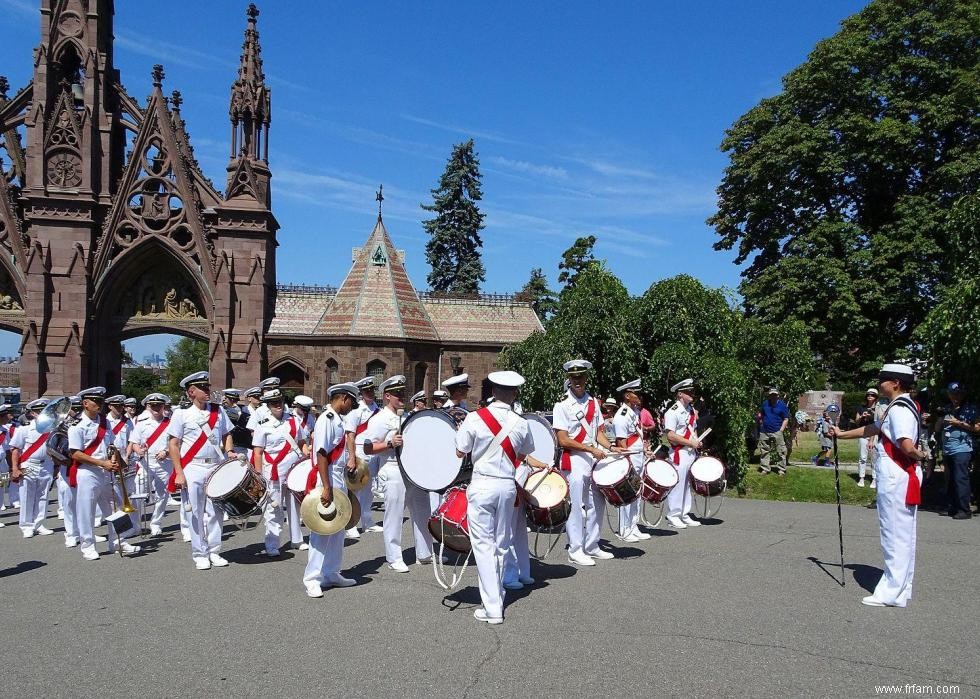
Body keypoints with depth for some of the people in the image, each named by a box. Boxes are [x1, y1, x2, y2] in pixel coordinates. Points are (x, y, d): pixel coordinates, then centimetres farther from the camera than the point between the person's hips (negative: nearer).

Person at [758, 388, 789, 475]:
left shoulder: (782, 405, -2)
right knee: (764, 451, 9)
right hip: (764, 432, 3)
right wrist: (761, 424, 7)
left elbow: (786, 419, -1)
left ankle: (781, 470, 7)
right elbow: (761, 414, 21)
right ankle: (765, 468, 19)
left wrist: (781, 429, -10)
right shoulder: (765, 403, 8)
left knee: (781, 452, -2)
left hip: (777, 432, -3)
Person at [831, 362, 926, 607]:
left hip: (896, 480, -10)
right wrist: (842, 434, 30)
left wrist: (919, 455, -8)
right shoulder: (898, 407, 14)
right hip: (902, 479, 10)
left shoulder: (899, 409, -18)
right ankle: (901, 588, 26)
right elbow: (872, 429, 26)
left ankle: (892, 593, 4)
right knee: (903, 536, 16)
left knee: (895, 536, -3)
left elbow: (907, 446, -29)